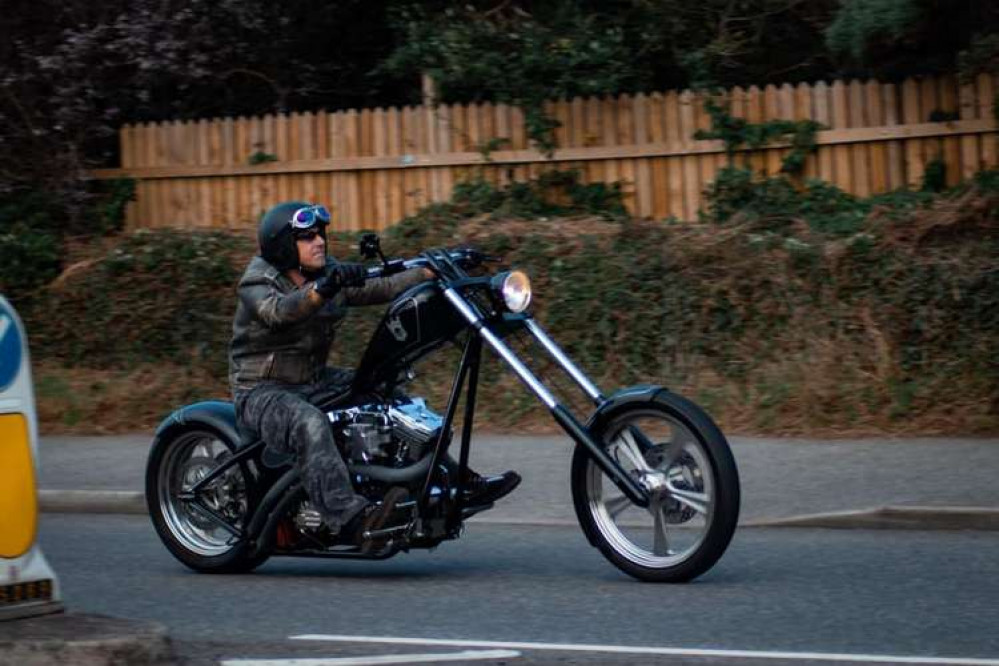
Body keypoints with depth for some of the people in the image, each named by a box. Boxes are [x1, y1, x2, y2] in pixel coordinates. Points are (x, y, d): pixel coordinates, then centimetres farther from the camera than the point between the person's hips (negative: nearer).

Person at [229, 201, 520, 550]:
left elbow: (382, 288, 3)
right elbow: (277, 311, -35)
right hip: (262, 391, -8)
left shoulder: (333, 276, 8)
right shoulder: (257, 282, -13)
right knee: (310, 424, -39)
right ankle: (351, 518, -55)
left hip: (315, 381, 8)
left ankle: (459, 484, 4)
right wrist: (323, 289, -53)